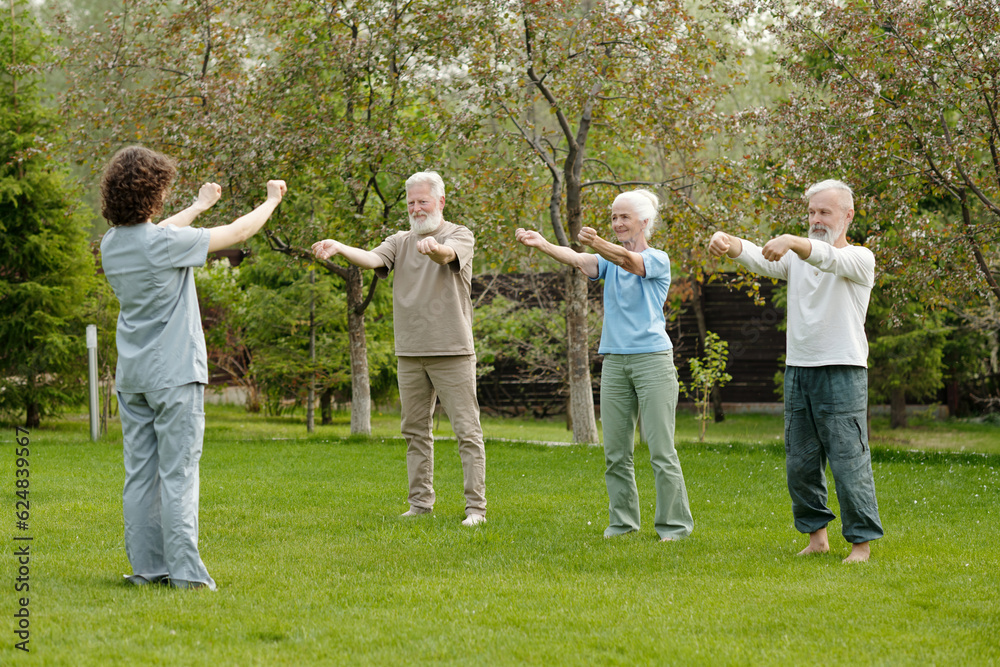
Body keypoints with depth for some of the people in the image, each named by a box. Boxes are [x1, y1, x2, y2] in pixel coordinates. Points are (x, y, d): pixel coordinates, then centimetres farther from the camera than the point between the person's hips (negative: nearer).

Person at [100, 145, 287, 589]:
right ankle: (184, 571, -8)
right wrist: (272, 201, 12)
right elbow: (238, 233, -7)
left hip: (132, 376, 7)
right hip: (174, 373, -7)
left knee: (140, 474, 7)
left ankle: (146, 567, 9)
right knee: (178, 474, -6)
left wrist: (198, 207, 42)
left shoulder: (112, 243, 5)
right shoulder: (165, 243, -16)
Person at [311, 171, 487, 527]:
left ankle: (476, 506, -3)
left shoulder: (460, 236, -1)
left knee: (467, 430, -5)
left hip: (452, 351, -5)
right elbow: (372, 259, -6)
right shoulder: (401, 241, 12)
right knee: (415, 431, 10)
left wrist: (433, 247, -49)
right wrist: (338, 247, -26)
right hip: (410, 352, 5)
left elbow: (447, 255, -24)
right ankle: (420, 503, 18)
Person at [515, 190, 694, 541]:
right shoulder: (609, 262, 14)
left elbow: (629, 261, -23)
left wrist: (599, 244, -44)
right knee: (615, 451, 6)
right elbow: (577, 260, -4)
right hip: (614, 362, 6)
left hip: (652, 359, -5)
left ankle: (674, 524, 1)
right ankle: (622, 521, 15)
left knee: (661, 449, -6)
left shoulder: (658, 260, -1)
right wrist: (542, 244, -24)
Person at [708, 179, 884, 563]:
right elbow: (760, 259, -5)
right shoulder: (796, 257, 13)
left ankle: (862, 541, 2)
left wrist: (791, 241, -44)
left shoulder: (860, 259, -2)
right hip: (798, 369, 6)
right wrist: (727, 243, -28)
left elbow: (829, 259, -24)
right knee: (800, 463, 8)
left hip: (842, 372, -6)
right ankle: (816, 535, 19)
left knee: (849, 461, -6)